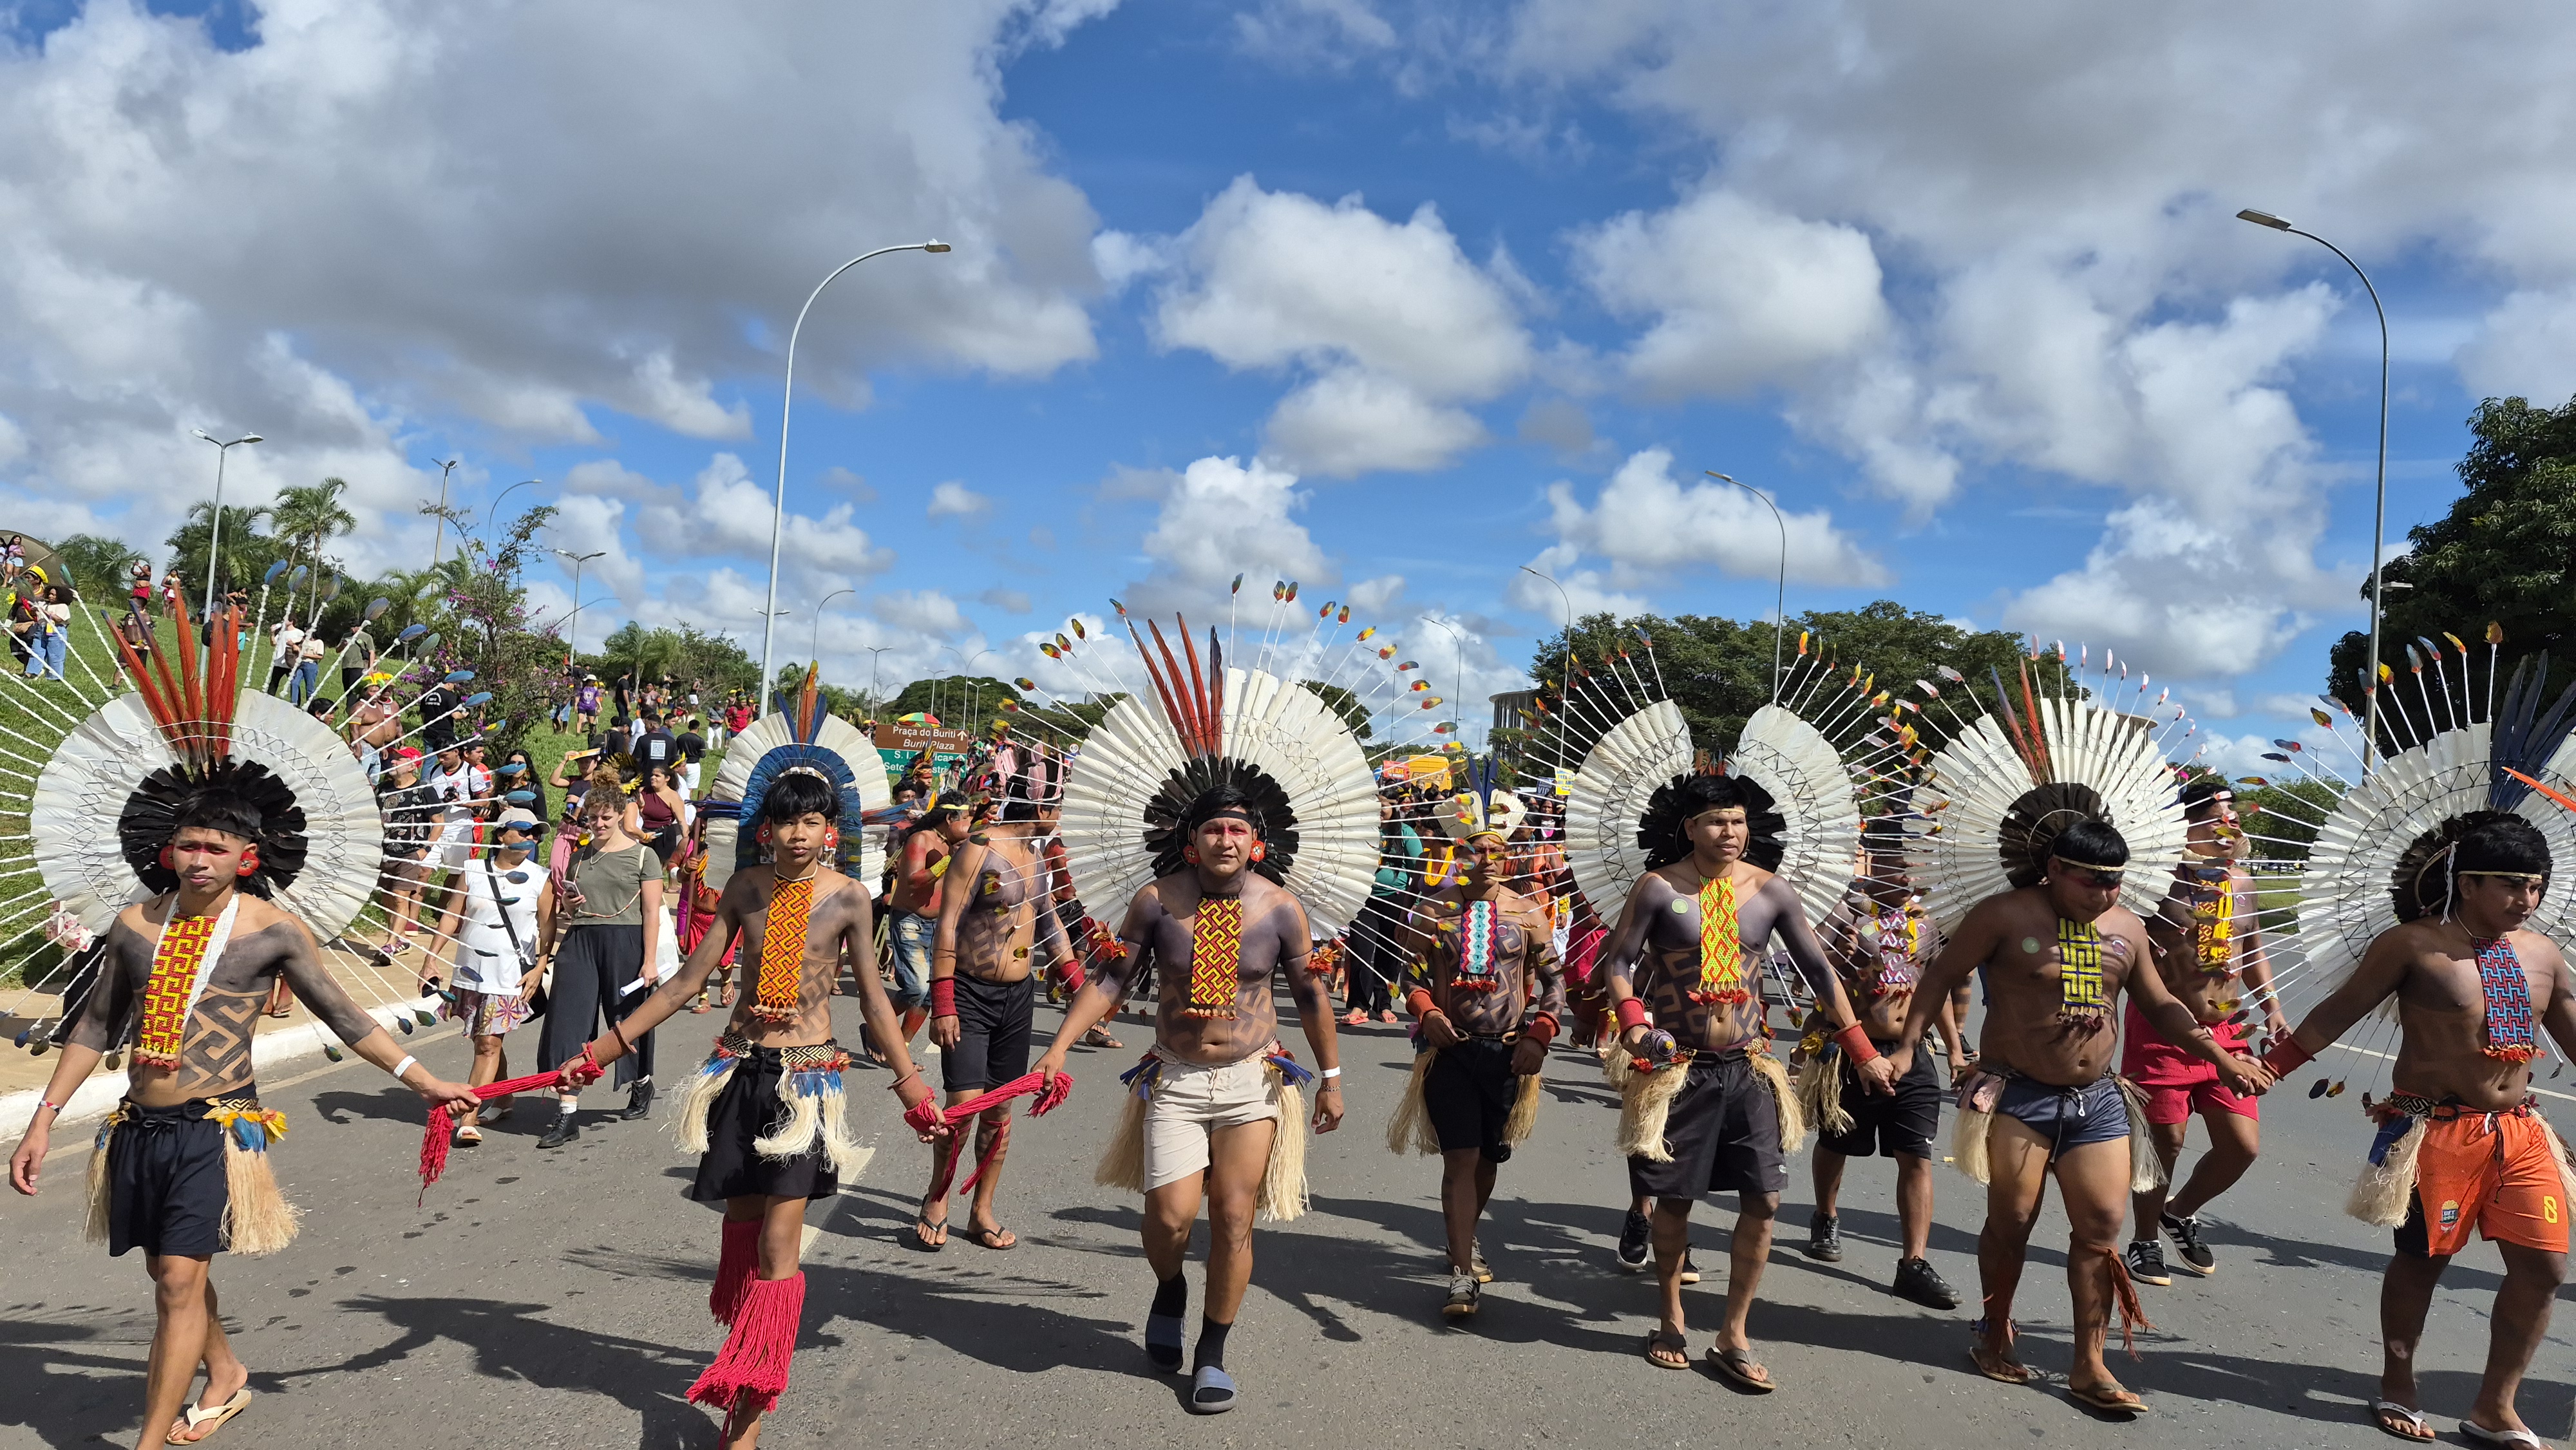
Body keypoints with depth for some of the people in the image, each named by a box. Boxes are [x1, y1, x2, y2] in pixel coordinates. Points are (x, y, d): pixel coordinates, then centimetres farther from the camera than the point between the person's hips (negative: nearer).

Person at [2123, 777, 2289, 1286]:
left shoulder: (2242, 882, 10)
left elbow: (2253, 949, 22)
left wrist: (2272, 1008, 13)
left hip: (2224, 1032, 6)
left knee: (2244, 1144, 5)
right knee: (2165, 1141, 1)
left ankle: (2181, 1213, 31)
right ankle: (2145, 1241, 22)